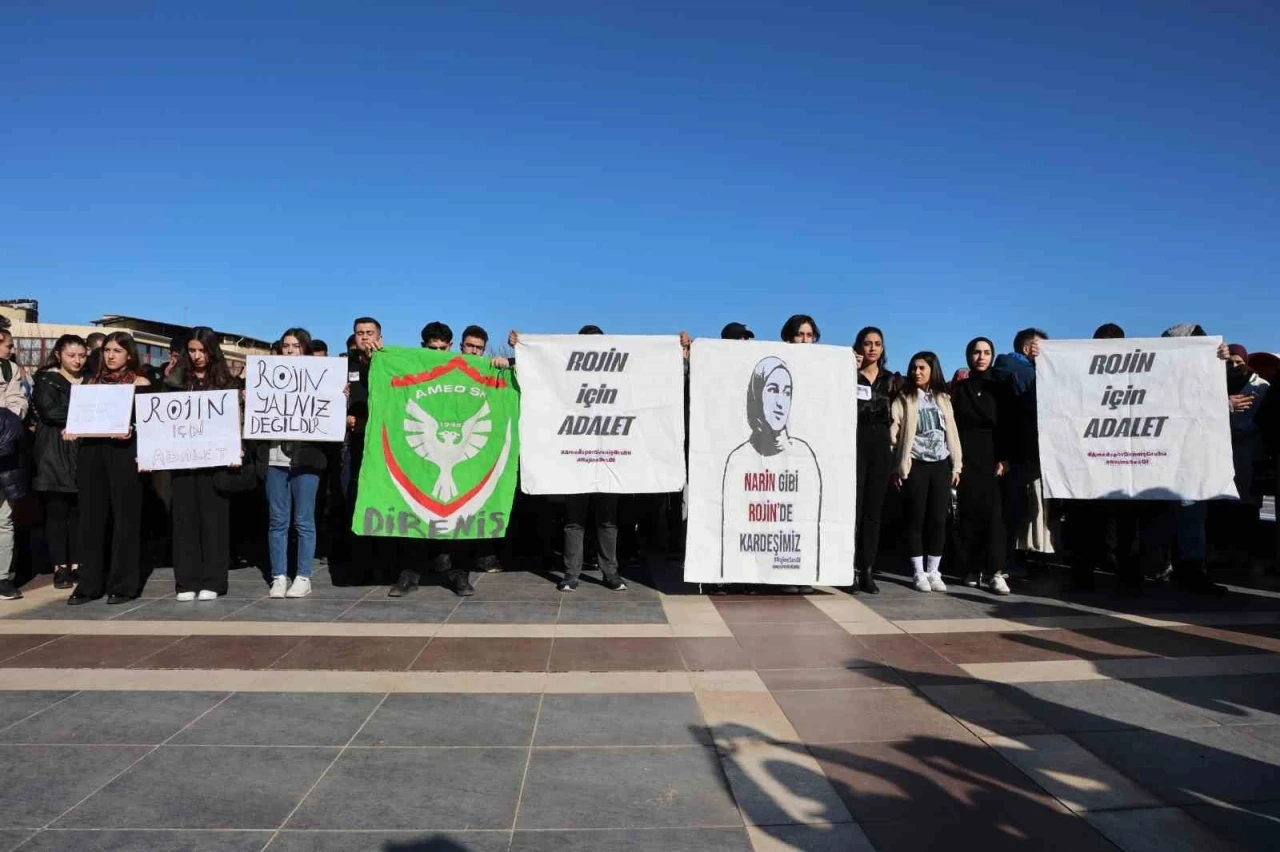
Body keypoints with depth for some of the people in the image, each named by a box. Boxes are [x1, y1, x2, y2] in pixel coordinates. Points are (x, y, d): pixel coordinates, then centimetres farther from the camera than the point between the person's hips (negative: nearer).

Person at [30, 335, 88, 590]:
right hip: (54, 456, -3)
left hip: (83, 453, 3)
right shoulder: (47, 379, 3)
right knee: (56, 511, -1)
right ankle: (60, 567, 3)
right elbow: (49, 411, -11)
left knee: (80, 510, 1)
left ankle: (76, 564, 7)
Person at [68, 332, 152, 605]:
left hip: (124, 452, -5)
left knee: (124, 516, -1)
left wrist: (130, 430, -23)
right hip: (92, 451, 5)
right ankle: (89, 583, 12)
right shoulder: (93, 381, 18)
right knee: (91, 517, 5)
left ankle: (122, 584, 4)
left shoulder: (140, 382, 4)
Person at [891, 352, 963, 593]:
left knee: (938, 519, 2)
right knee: (916, 519, -1)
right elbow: (894, 432, -2)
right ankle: (919, 573, 6)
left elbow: (952, 432, 12)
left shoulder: (943, 399, 13)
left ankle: (933, 571, 11)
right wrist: (898, 466, -8)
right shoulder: (904, 399, 3)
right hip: (915, 464, -3)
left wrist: (956, 465, 6)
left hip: (941, 464, 3)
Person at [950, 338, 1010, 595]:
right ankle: (971, 569, 4)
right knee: (968, 511, -1)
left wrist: (1003, 457, -4)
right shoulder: (957, 387, 9)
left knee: (992, 511, -9)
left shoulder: (998, 388, 12)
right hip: (965, 456, 0)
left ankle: (994, 571, -13)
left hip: (991, 457, 0)